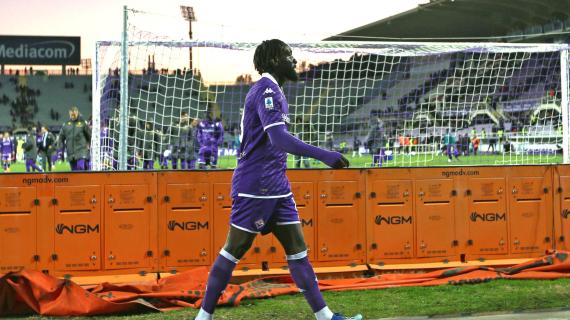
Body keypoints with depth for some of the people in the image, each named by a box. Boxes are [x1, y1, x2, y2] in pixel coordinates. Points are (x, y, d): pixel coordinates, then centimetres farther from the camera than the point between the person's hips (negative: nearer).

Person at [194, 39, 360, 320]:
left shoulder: (273, 92, 17)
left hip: (276, 185, 9)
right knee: (234, 250, -3)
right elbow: (279, 138, -27)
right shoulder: (266, 89, -14)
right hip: (255, 186, -9)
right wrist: (324, 155, -32)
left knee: (297, 248, 5)